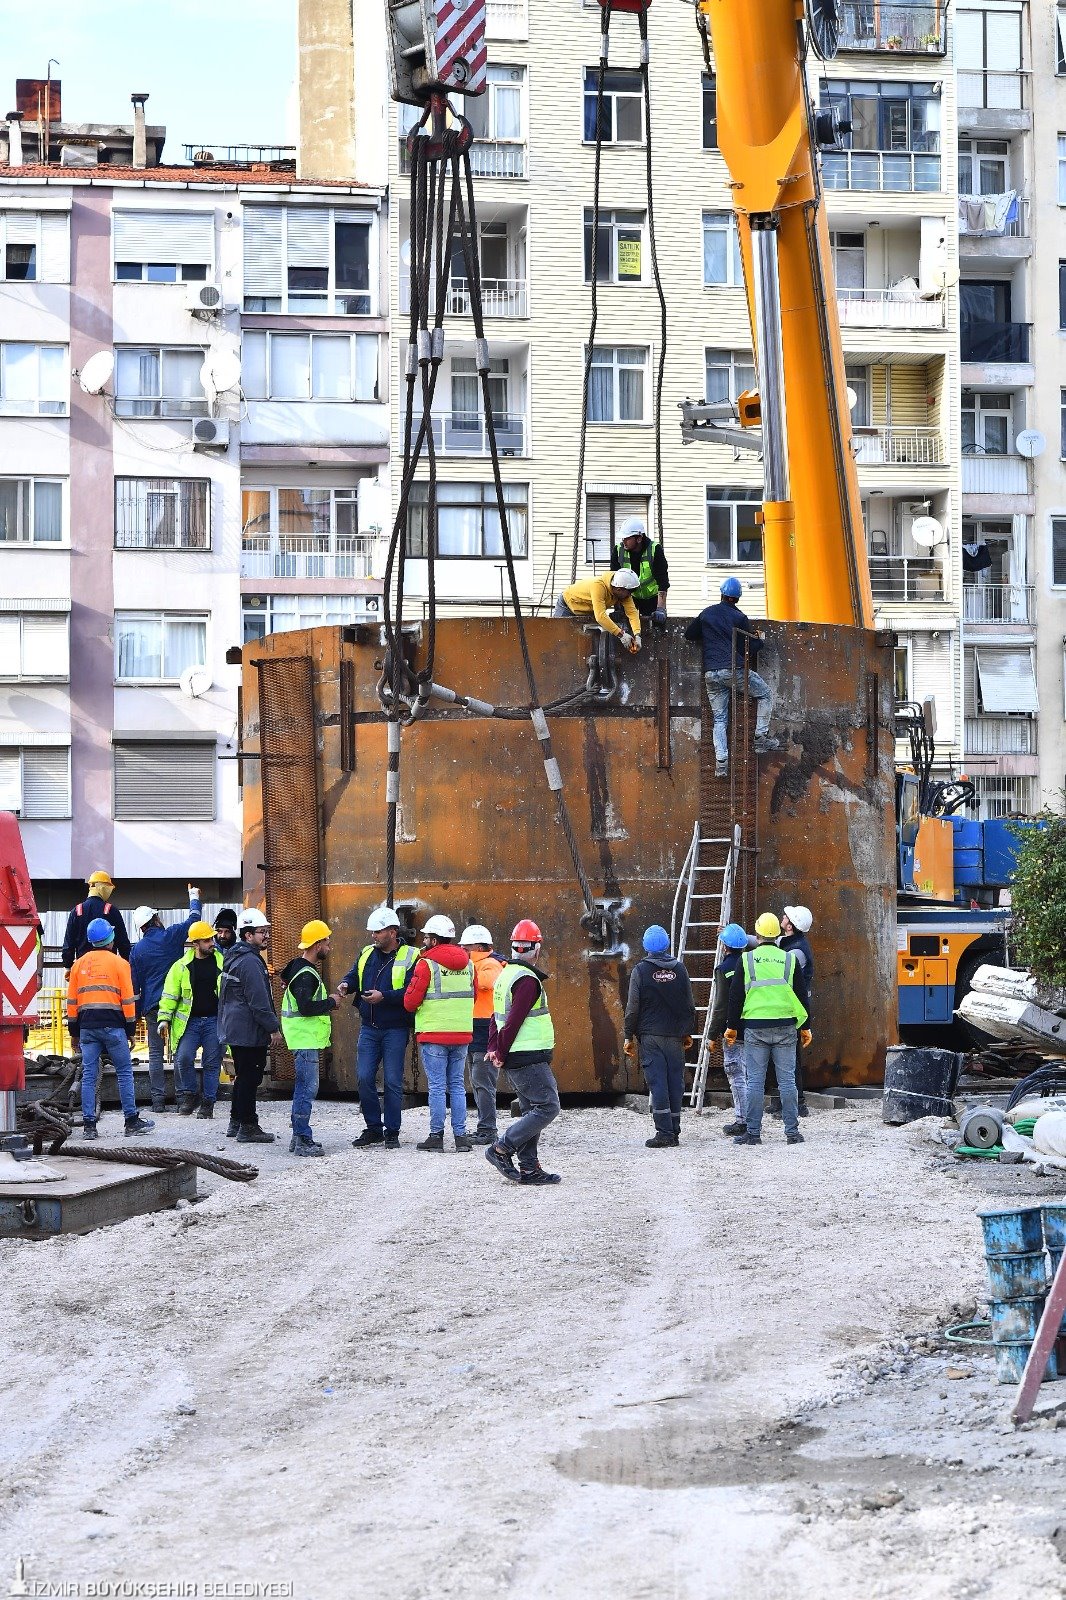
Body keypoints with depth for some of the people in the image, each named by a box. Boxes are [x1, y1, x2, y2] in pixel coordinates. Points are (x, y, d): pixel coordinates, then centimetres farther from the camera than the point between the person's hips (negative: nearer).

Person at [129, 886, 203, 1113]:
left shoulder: (138, 949, 4)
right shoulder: (171, 936, -3)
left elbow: (134, 984, 7)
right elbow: (193, 919, 12)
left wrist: (137, 1013, 14)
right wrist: (194, 897, 30)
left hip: (152, 1005, 1)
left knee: (156, 1052, 3)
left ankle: (158, 1099, -2)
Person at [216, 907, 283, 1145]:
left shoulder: (235, 958, 16)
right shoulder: (250, 961, -17)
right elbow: (259, 1000, -21)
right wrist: (274, 1028, -17)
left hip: (235, 1029, 10)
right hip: (250, 1031, -10)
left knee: (244, 1076, 18)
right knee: (249, 1078, -5)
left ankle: (236, 1123, 25)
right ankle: (247, 1127, -3)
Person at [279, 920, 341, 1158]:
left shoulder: (303, 969, 16)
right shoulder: (305, 975, -18)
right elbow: (305, 1007, -27)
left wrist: (328, 1003, 9)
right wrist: (331, 1002, -13)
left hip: (306, 1039, 11)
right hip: (305, 1039, -11)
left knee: (303, 1087, 15)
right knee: (307, 1088, -10)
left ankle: (299, 1137, 21)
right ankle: (303, 1141, -11)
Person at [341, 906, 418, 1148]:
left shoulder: (410, 957, -8)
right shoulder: (367, 954, 10)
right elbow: (354, 975, 15)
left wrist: (384, 996, -25)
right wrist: (346, 984, -8)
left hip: (395, 1030, -5)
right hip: (369, 1028, 5)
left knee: (392, 1081, 0)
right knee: (364, 1078, 1)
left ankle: (392, 1132, 9)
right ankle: (373, 1129, 13)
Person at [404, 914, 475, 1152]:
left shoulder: (426, 965, -9)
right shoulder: (468, 964, 8)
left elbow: (410, 1002, -9)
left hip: (433, 1034, -5)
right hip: (462, 1034, 5)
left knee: (437, 1086, 0)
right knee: (457, 1086, 10)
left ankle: (436, 1135, 1)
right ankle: (461, 1135, 7)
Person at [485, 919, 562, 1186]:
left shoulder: (506, 975, 15)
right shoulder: (527, 980, -15)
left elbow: (497, 1016, 16)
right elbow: (514, 1021, -19)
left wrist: (493, 1048, 8)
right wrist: (502, 1053, -11)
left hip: (516, 1059, 10)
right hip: (530, 1058, -10)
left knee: (531, 1110, 12)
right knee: (547, 1107, -9)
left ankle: (529, 1168, 10)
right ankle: (502, 1149, -10)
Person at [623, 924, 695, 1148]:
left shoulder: (640, 970, -5)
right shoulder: (679, 968, 5)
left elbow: (633, 1008, -5)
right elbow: (689, 1005, 9)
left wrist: (629, 1036, 3)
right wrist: (688, 1032, 19)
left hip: (650, 1035, -3)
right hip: (675, 1035, 3)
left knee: (657, 1083, -5)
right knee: (675, 1081, 7)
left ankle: (664, 1132, -11)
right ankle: (674, 1132, 10)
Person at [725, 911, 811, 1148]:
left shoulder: (746, 960, 1)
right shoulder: (790, 960, 3)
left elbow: (736, 996, 3)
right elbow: (801, 995, 7)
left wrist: (732, 1026, 11)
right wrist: (805, 1027, 15)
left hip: (755, 1028, -1)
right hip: (785, 1027, 1)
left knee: (755, 1081, 2)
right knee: (787, 1080, 3)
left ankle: (753, 1132, 2)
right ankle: (792, 1131, 3)